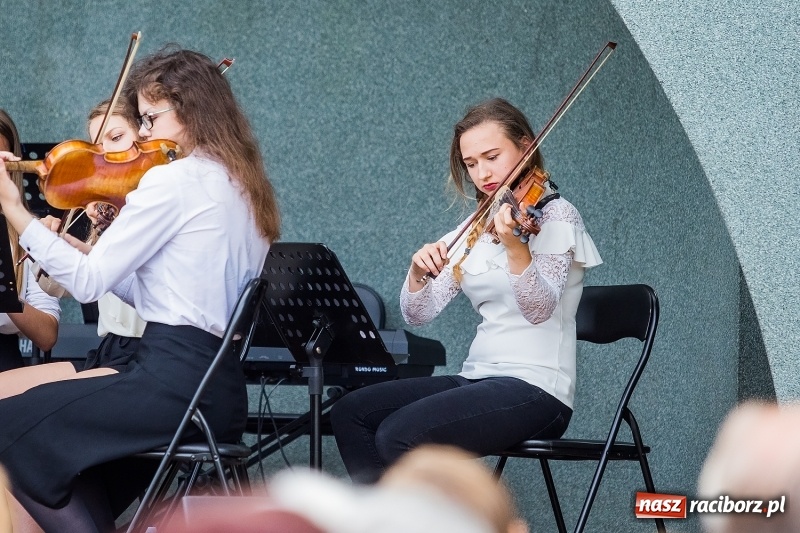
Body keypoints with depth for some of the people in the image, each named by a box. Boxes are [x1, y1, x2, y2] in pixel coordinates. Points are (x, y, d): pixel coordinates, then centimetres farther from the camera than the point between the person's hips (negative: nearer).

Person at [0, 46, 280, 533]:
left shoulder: (173, 179, -12)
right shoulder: (242, 187, 15)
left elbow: (88, 283, -13)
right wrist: (88, 253, 10)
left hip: (174, 380, -9)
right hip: (224, 394, 9)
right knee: (65, 432, 26)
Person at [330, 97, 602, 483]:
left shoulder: (555, 216, -5)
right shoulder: (475, 229, 15)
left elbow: (540, 309, -22)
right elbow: (418, 314, 7)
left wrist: (514, 246, -39)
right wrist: (418, 274, -14)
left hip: (536, 389, -8)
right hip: (476, 379, 8)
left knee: (399, 436, -24)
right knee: (351, 411, -5)